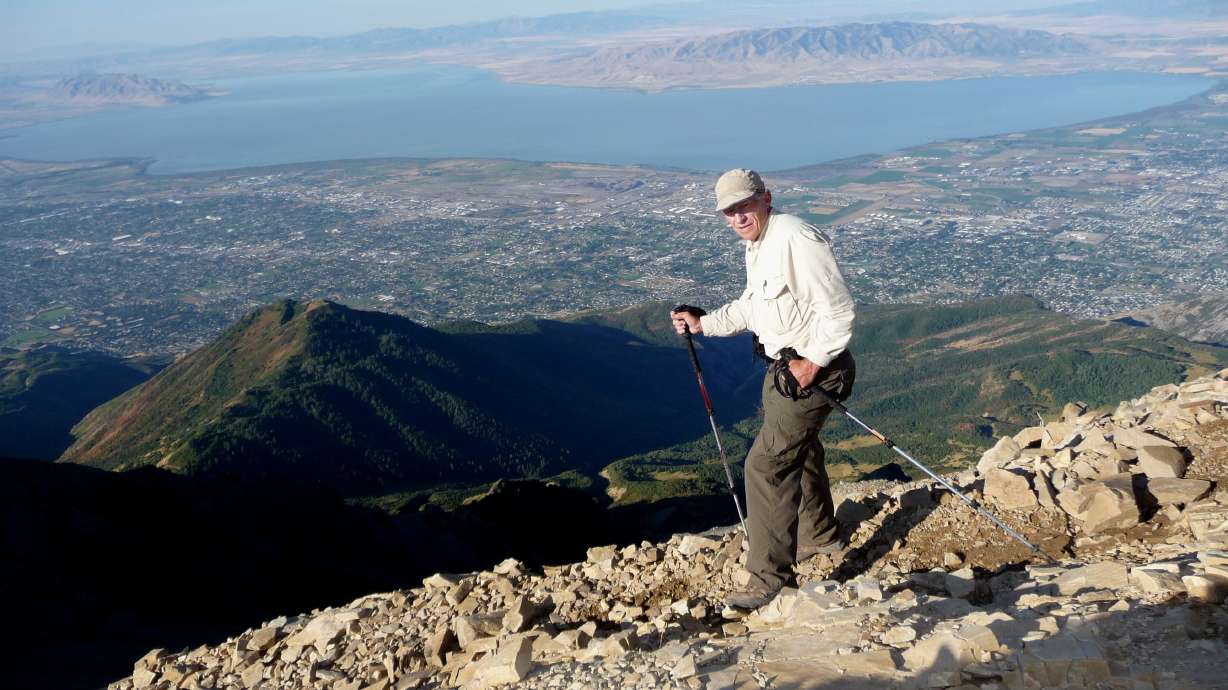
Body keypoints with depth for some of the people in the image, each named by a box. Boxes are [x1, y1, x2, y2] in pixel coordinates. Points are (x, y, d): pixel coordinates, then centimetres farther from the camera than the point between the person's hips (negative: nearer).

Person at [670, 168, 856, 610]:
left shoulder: (796, 240, -25)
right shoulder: (757, 245, 8)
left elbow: (838, 311, -25)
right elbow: (751, 306, 21)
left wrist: (812, 363, -23)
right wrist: (702, 323, 13)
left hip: (811, 370, -11)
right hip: (782, 364, 11)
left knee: (766, 464, -11)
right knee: (799, 449, 26)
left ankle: (769, 577, 1)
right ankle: (819, 536, 49)